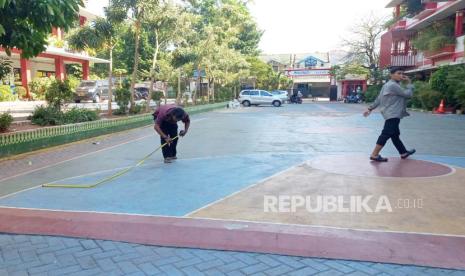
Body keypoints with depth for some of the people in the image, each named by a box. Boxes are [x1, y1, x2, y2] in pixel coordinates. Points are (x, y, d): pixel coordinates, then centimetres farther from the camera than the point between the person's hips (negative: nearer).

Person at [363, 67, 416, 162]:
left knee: (395, 135, 17)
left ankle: (403, 153, 30)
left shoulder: (388, 85, 18)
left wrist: (370, 108, 18)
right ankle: (374, 155, -14)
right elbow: (408, 94, -15)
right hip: (393, 114, -11)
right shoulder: (393, 85, -15)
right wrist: (409, 83, -2)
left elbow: (379, 98, 18)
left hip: (392, 114, 11)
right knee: (387, 134, -13)